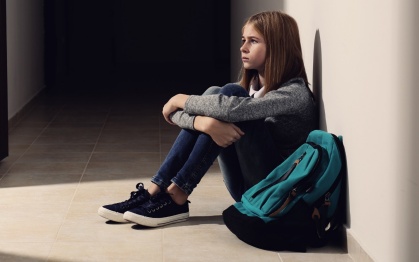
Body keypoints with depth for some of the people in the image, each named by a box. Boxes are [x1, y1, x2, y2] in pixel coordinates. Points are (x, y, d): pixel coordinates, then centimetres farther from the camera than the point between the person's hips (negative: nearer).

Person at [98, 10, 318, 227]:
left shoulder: (295, 93, -13)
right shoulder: (248, 86, 9)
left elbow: (232, 108, -30)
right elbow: (178, 115, -3)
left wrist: (181, 100, -13)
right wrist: (204, 122, -27)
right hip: (245, 188, 7)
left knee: (230, 94, -21)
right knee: (214, 94, -11)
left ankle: (176, 197, -20)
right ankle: (156, 191, -17)